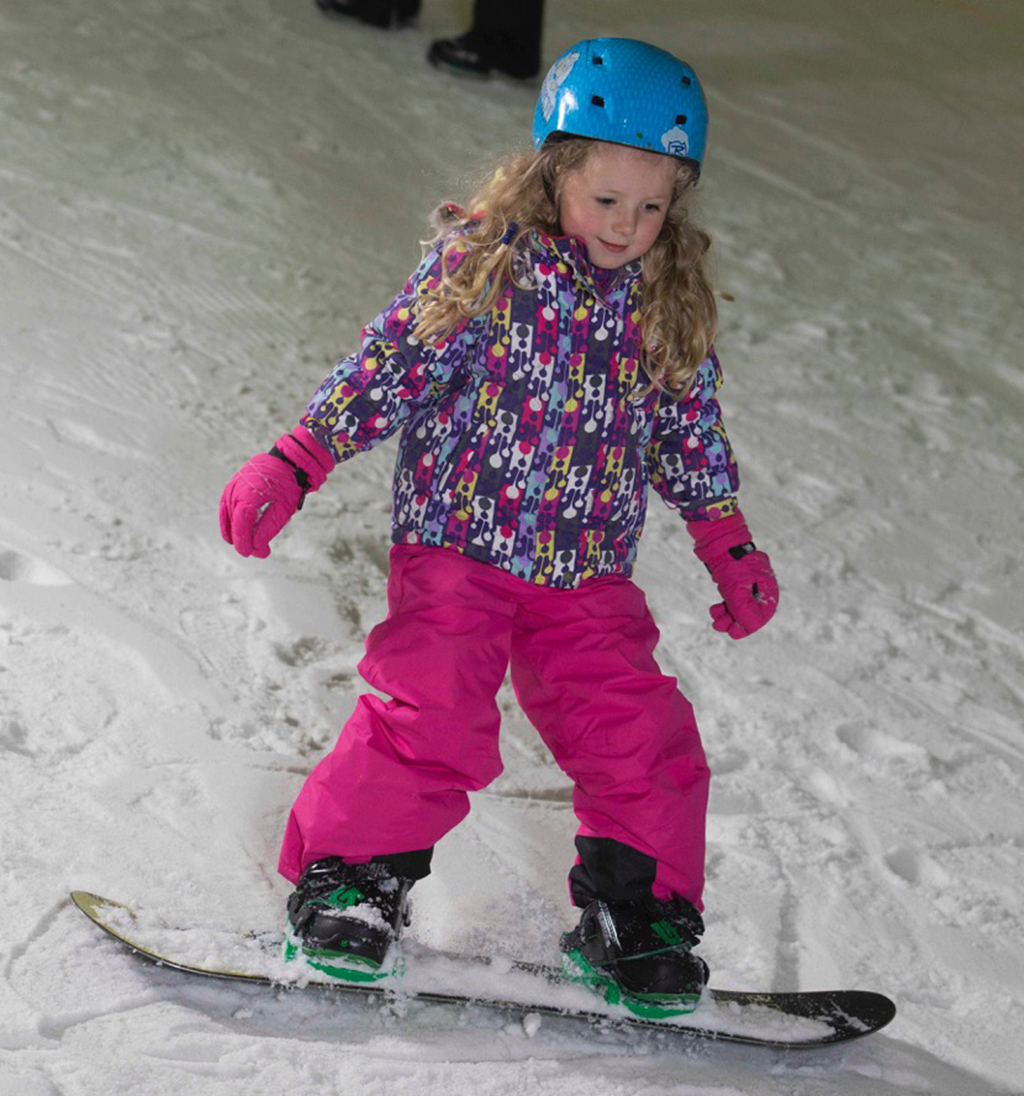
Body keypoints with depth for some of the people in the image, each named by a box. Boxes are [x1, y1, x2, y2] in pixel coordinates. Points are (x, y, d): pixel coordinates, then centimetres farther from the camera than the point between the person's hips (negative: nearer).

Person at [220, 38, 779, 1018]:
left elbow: (690, 433, 16)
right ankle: (350, 878, 3)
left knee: (643, 737, -4)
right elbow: (389, 366, -7)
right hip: (458, 539, -3)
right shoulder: (481, 260, -6)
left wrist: (731, 550, 13)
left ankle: (635, 918, 14)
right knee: (432, 715, -18)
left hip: (588, 571, 4)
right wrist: (294, 464, -15)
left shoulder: (669, 306, 6)